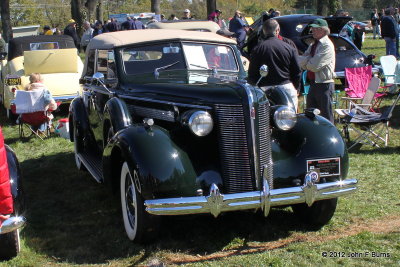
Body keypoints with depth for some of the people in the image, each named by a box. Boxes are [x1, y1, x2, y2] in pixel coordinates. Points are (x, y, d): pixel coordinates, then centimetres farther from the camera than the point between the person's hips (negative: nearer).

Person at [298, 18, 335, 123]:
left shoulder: (327, 46, -14)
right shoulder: (313, 45, 14)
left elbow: (314, 66, -21)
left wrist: (304, 60, -3)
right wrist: (308, 60, -13)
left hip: (324, 85, -9)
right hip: (313, 84, 9)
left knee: (326, 117, -2)